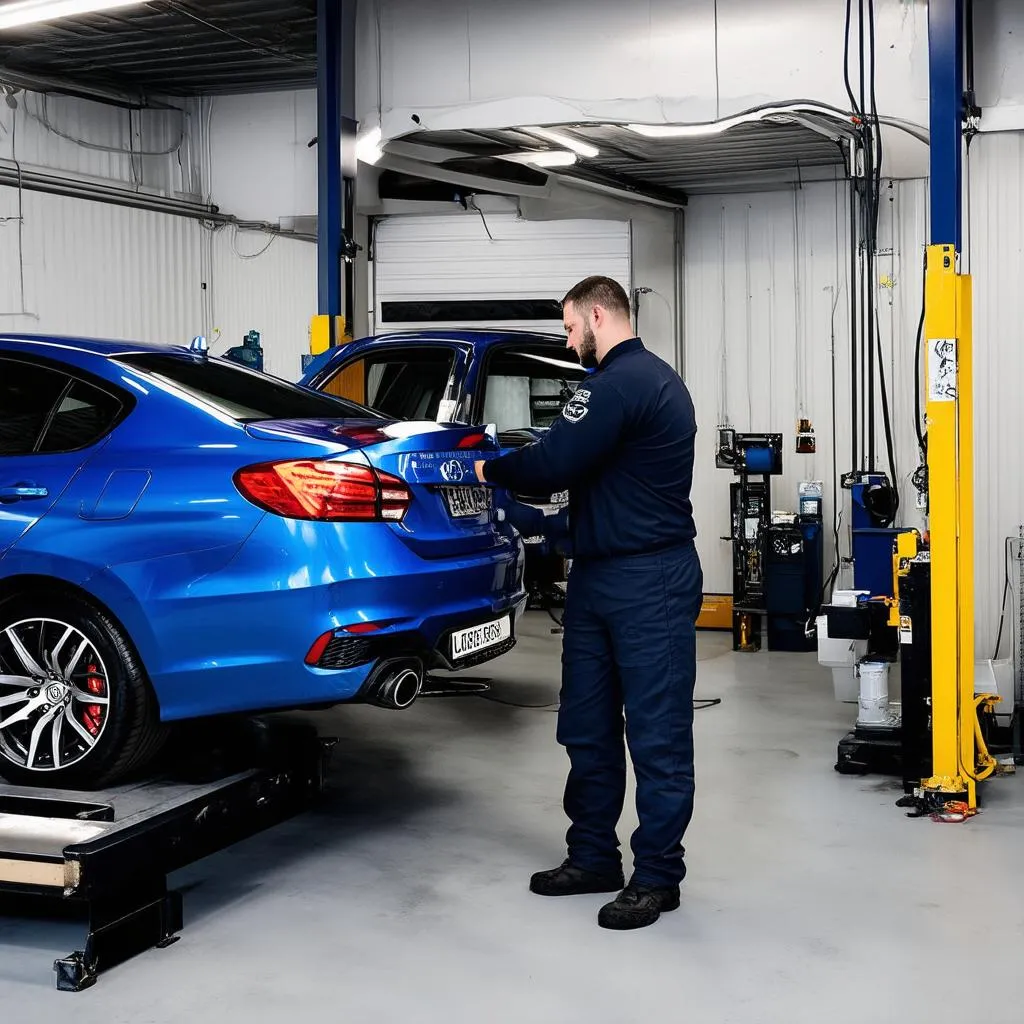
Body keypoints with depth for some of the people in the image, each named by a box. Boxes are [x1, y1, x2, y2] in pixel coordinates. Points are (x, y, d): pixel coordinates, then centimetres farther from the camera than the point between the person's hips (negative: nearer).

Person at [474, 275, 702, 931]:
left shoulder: (622, 382, -17)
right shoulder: (646, 377, 18)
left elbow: (554, 461, -20)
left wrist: (490, 471, -3)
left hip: (649, 583, -11)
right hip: (600, 577, 11)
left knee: (657, 733, -1)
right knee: (587, 728, 15)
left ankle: (657, 876, 7)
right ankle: (593, 857, 25)